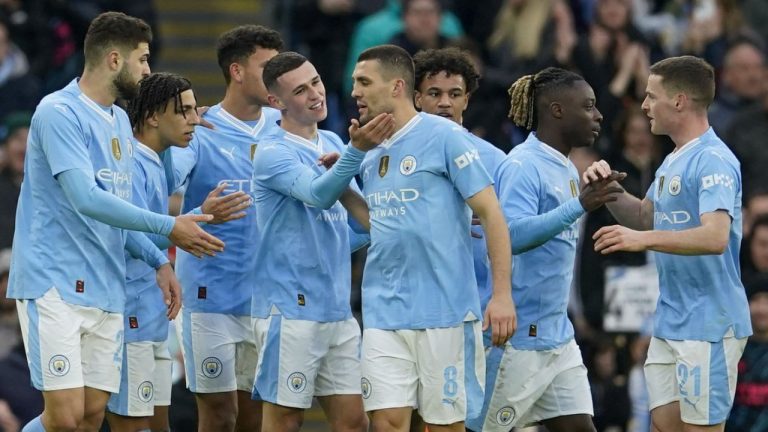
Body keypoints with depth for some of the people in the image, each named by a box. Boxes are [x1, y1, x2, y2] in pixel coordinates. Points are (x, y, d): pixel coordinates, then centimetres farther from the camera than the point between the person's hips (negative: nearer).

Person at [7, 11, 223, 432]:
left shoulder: (119, 120, 16)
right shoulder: (59, 112, -11)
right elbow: (86, 199, -20)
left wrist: (158, 261, 11)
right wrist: (168, 227, -17)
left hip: (107, 293, 8)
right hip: (56, 286, -8)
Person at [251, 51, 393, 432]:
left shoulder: (332, 143, 12)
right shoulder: (273, 153, -11)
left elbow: (350, 199, 25)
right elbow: (318, 195, -29)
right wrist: (357, 151, -44)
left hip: (337, 311, 7)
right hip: (290, 311, -7)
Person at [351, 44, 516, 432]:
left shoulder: (443, 136, -6)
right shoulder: (369, 154, 13)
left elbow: (490, 213, -9)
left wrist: (502, 295, -15)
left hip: (443, 311, -5)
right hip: (383, 313, 5)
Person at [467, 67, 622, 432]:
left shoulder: (567, 169, 13)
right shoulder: (523, 165, -14)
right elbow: (513, 234, -28)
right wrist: (578, 207, -34)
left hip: (556, 334, 9)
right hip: (518, 338, -9)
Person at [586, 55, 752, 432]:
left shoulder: (713, 161, -16)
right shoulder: (673, 160, 15)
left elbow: (716, 237, -28)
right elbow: (646, 216, 26)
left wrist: (643, 240, -37)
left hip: (707, 325, -10)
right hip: (670, 323, 10)